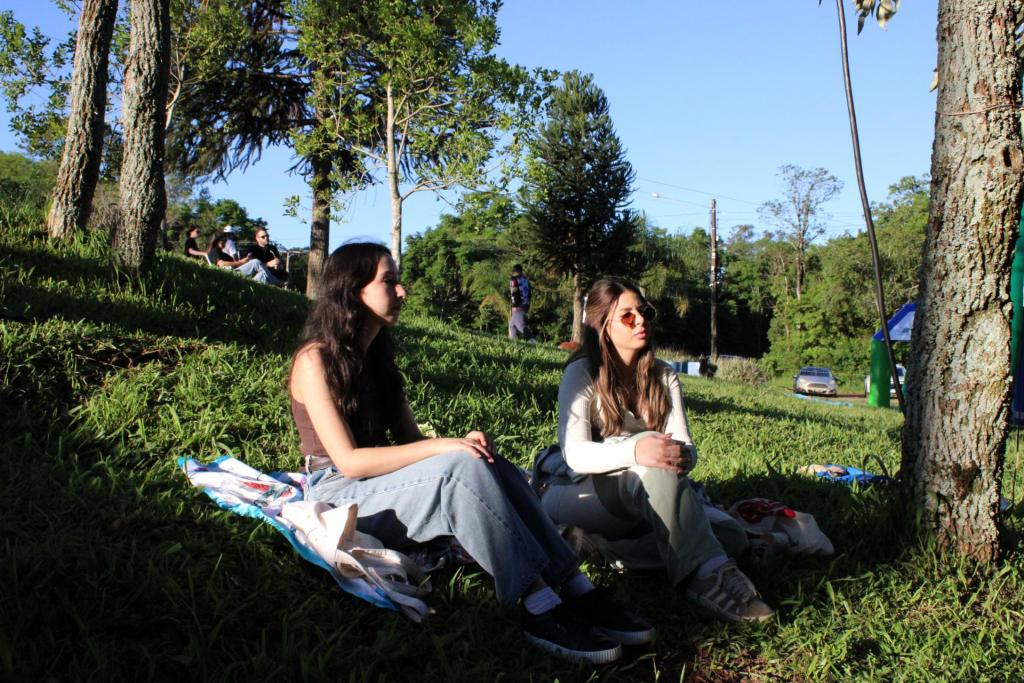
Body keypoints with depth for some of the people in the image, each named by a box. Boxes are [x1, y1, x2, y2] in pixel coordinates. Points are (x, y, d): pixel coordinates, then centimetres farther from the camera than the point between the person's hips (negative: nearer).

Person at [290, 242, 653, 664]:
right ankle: (540, 607, -31)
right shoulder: (315, 359, -10)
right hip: (341, 496, -7)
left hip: (383, 484, 7)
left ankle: (578, 592, -25)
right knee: (463, 467, -31)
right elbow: (348, 460, -19)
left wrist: (459, 446, -13)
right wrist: (443, 447, -26)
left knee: (491, 467, -19)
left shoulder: (374, 355, 15)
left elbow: (409, 438, 9)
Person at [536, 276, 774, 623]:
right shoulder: (582, 373, -8)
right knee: (654, 469, -38)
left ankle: (600, 542, -22)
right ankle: (708, 575, -39)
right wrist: (633, 451, -40)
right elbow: (575, 453, -21)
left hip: (641, 500, 6)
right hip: (581, 493, -5)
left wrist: (682, 456, -31)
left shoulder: (664, 376, 7)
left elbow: (685, 446, -4)